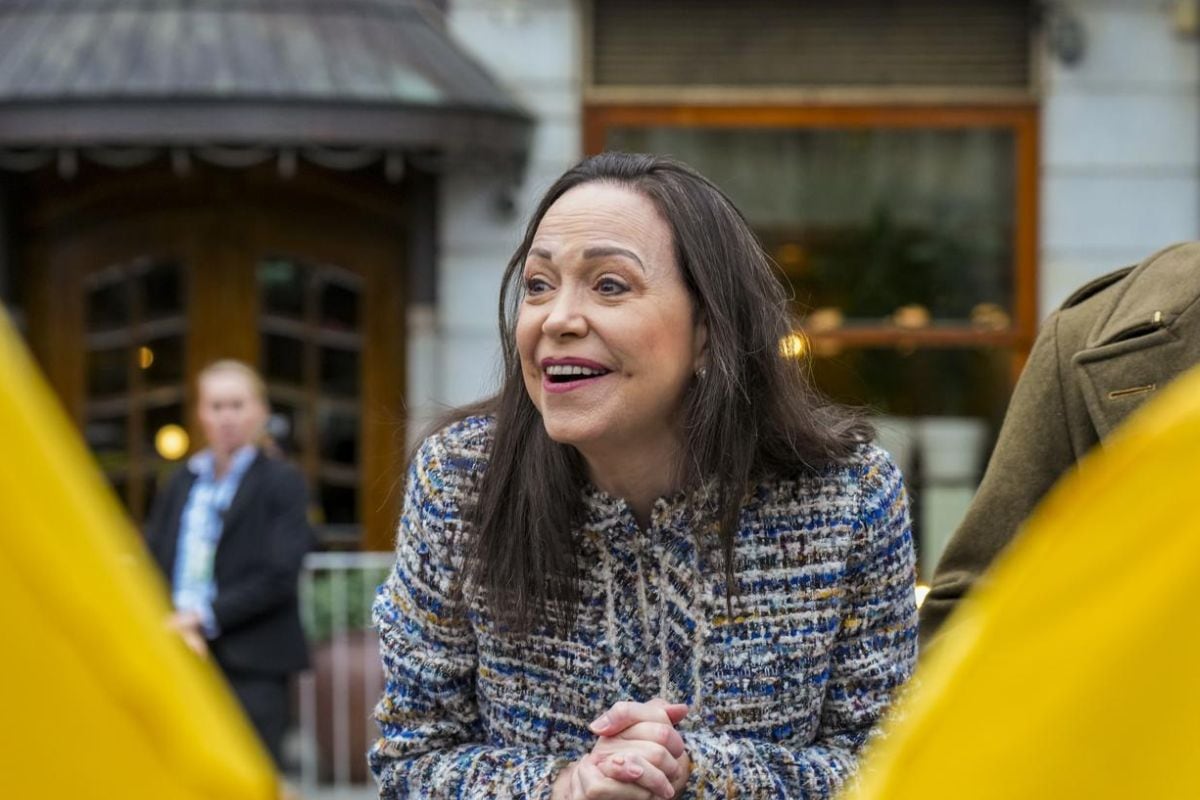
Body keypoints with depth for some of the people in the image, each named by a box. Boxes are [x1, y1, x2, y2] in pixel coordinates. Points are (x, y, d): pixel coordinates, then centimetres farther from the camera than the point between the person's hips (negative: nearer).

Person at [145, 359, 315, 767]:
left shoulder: (281, 482, 0)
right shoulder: (180, 484, 16)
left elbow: (279, 577, -9)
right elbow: (152, 562, 12)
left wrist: (208, 618, -15)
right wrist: (179, 622, -7)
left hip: (251, 664, -5)